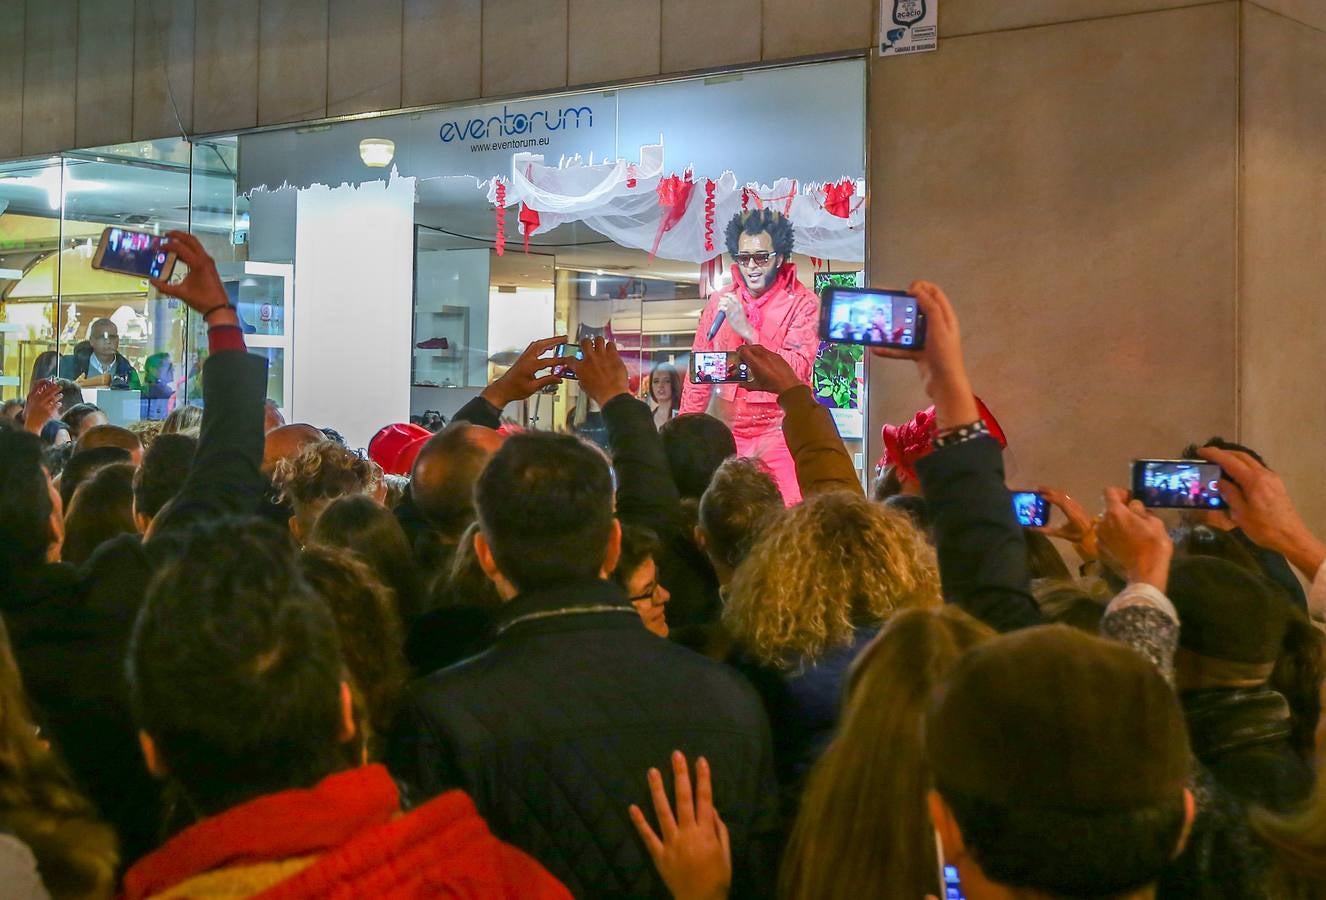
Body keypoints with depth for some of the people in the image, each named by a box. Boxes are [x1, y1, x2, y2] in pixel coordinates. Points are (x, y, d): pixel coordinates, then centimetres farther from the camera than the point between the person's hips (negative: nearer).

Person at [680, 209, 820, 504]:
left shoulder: (802, 302, -4)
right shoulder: (720, 301, 7)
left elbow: (798, 369, -16)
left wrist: (747, 331, -21)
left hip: (779, 428, -4)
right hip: (729, 429, 4)